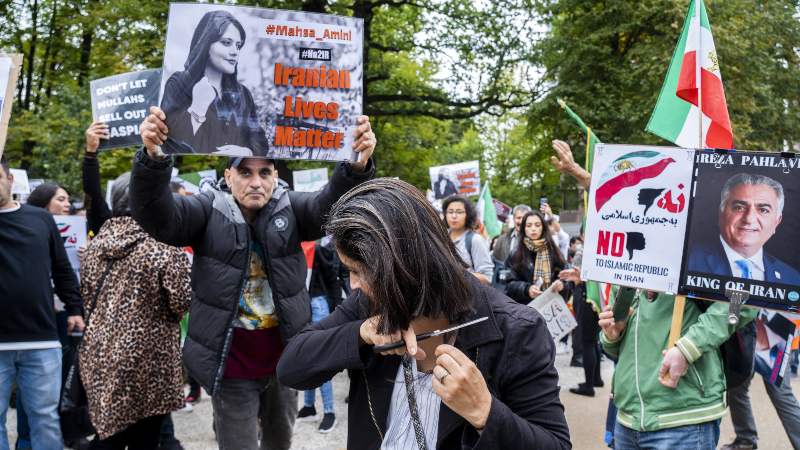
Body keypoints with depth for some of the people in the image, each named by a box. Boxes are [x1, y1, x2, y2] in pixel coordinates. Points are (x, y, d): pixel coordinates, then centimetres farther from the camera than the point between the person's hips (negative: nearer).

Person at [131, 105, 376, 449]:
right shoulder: (209, 211, -8)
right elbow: (156, 216, -23)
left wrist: (357, 167, -41)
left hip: (284, 359, 3)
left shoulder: (289, 208, -2)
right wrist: (153, 158, -42)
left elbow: (332, 205, -19)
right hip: (232, 366, -3)